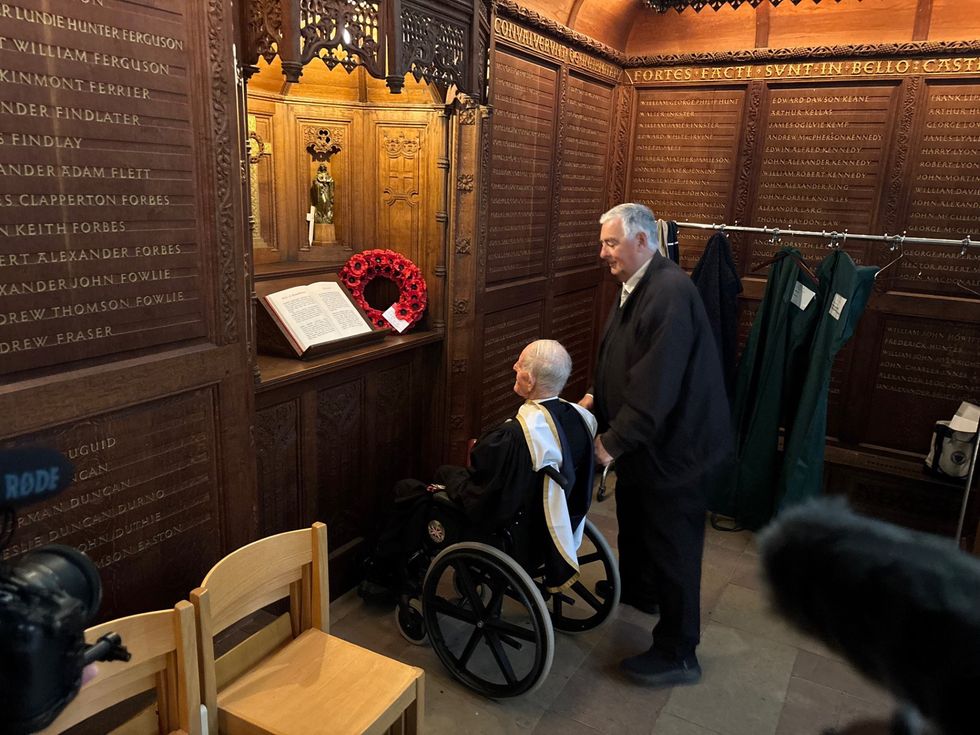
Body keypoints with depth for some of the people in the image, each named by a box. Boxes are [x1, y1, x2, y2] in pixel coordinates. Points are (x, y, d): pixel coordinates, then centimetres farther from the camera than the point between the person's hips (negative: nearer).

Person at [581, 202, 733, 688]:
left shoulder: (671, 293, -26)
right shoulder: (636, 287, 7)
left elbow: (656, 385, -31)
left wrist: (614, 441, -24)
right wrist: (596, 397, 3)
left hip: (674, 444, -10)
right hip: (645, 439, 10)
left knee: (672, 544, 3)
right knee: (634, 520, 28)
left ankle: (678, 655, 19)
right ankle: (637, 590, 53)